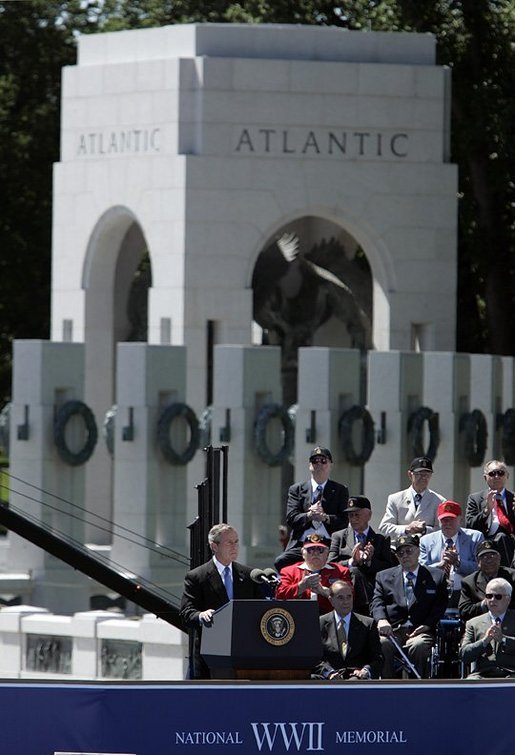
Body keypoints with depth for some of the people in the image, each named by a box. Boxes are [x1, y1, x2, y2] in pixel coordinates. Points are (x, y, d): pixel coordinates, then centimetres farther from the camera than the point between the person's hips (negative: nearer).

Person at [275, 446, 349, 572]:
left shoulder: (340, 491, 16)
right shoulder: (296, 490, 17)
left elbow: (344, 520, 5)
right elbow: (291, 519, 5)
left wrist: (325, 517, -13)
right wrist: (309, 515, -14)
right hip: (301, 546, 1)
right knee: (280, 562, -29)